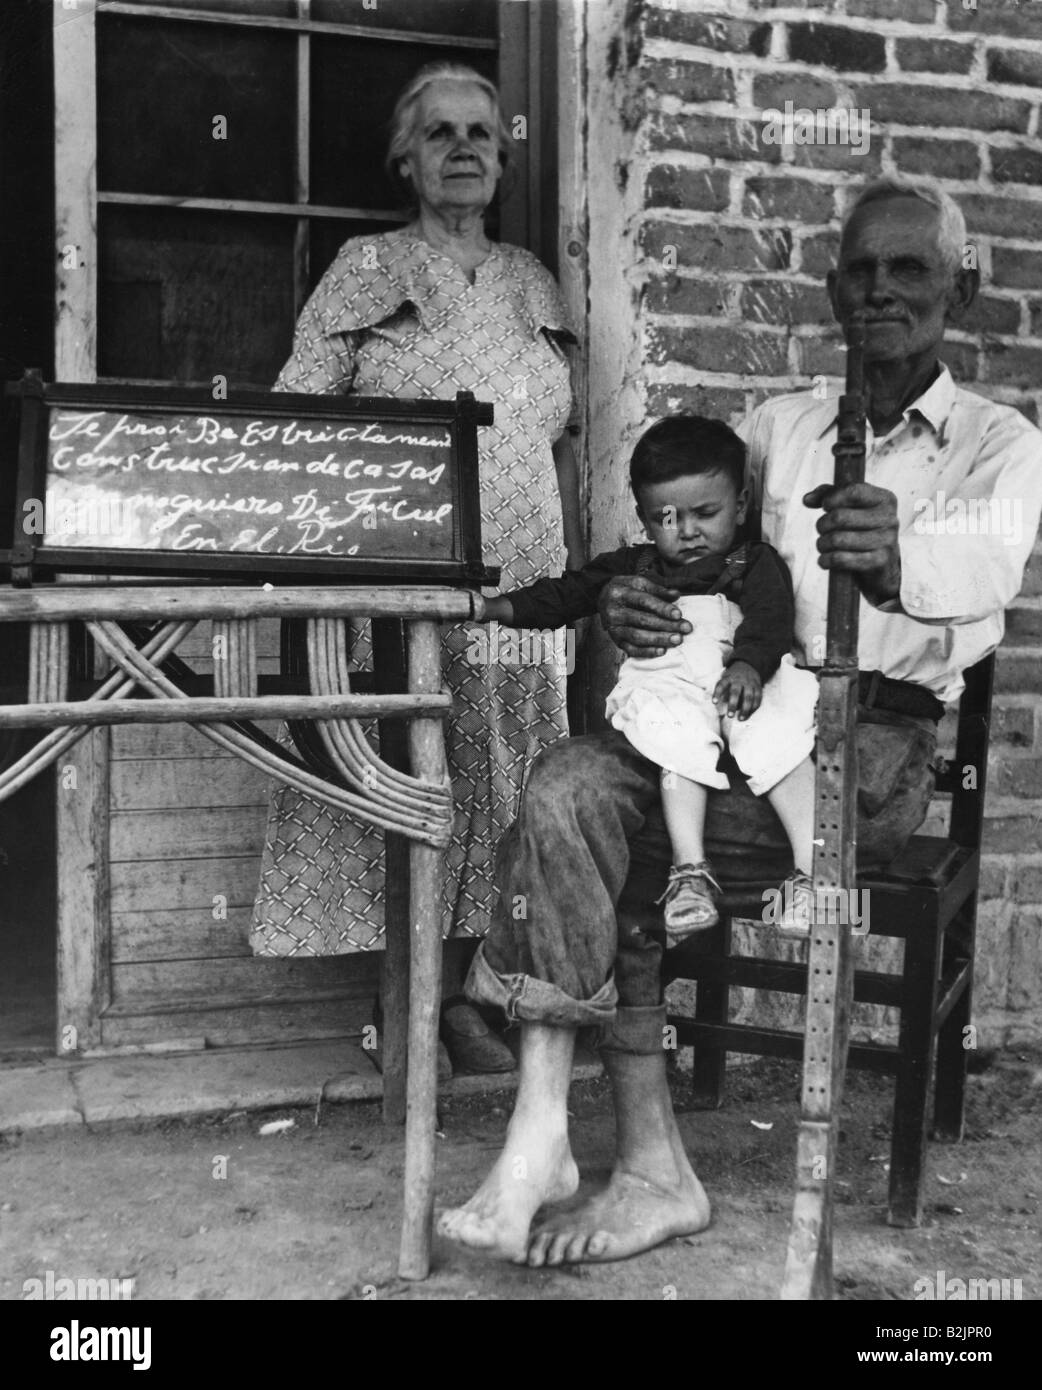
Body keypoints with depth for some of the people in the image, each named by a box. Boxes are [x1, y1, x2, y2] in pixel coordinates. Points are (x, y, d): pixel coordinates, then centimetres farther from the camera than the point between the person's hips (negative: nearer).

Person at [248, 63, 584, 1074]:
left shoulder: (531, 281, 17)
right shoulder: (364, 271, 4)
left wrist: (578, 576, 13)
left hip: (516, 579, 4)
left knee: (491, 779, 5)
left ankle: (452, 994, 16)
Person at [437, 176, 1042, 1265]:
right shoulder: (780, 424, 21)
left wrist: (895, 561, -44)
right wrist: (625, 598, -10)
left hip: (873, 740, -4)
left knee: (578, 829, -26)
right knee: (574, 784, -27)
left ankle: (545, 1138, -14)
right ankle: (652, 1172, -27)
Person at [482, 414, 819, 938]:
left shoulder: (757, 563, 18)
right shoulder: (631, 568, 29)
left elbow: (769, 623, -1)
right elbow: (563, 594, 28)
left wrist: (748, 666, -24)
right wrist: (492, 606, 16)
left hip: (747, 683, -1)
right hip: (668, 686, 1)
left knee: (783, 744, -29)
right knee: (679, 746, -31)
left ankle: (811, 869, -32)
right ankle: (690, 873, -36)